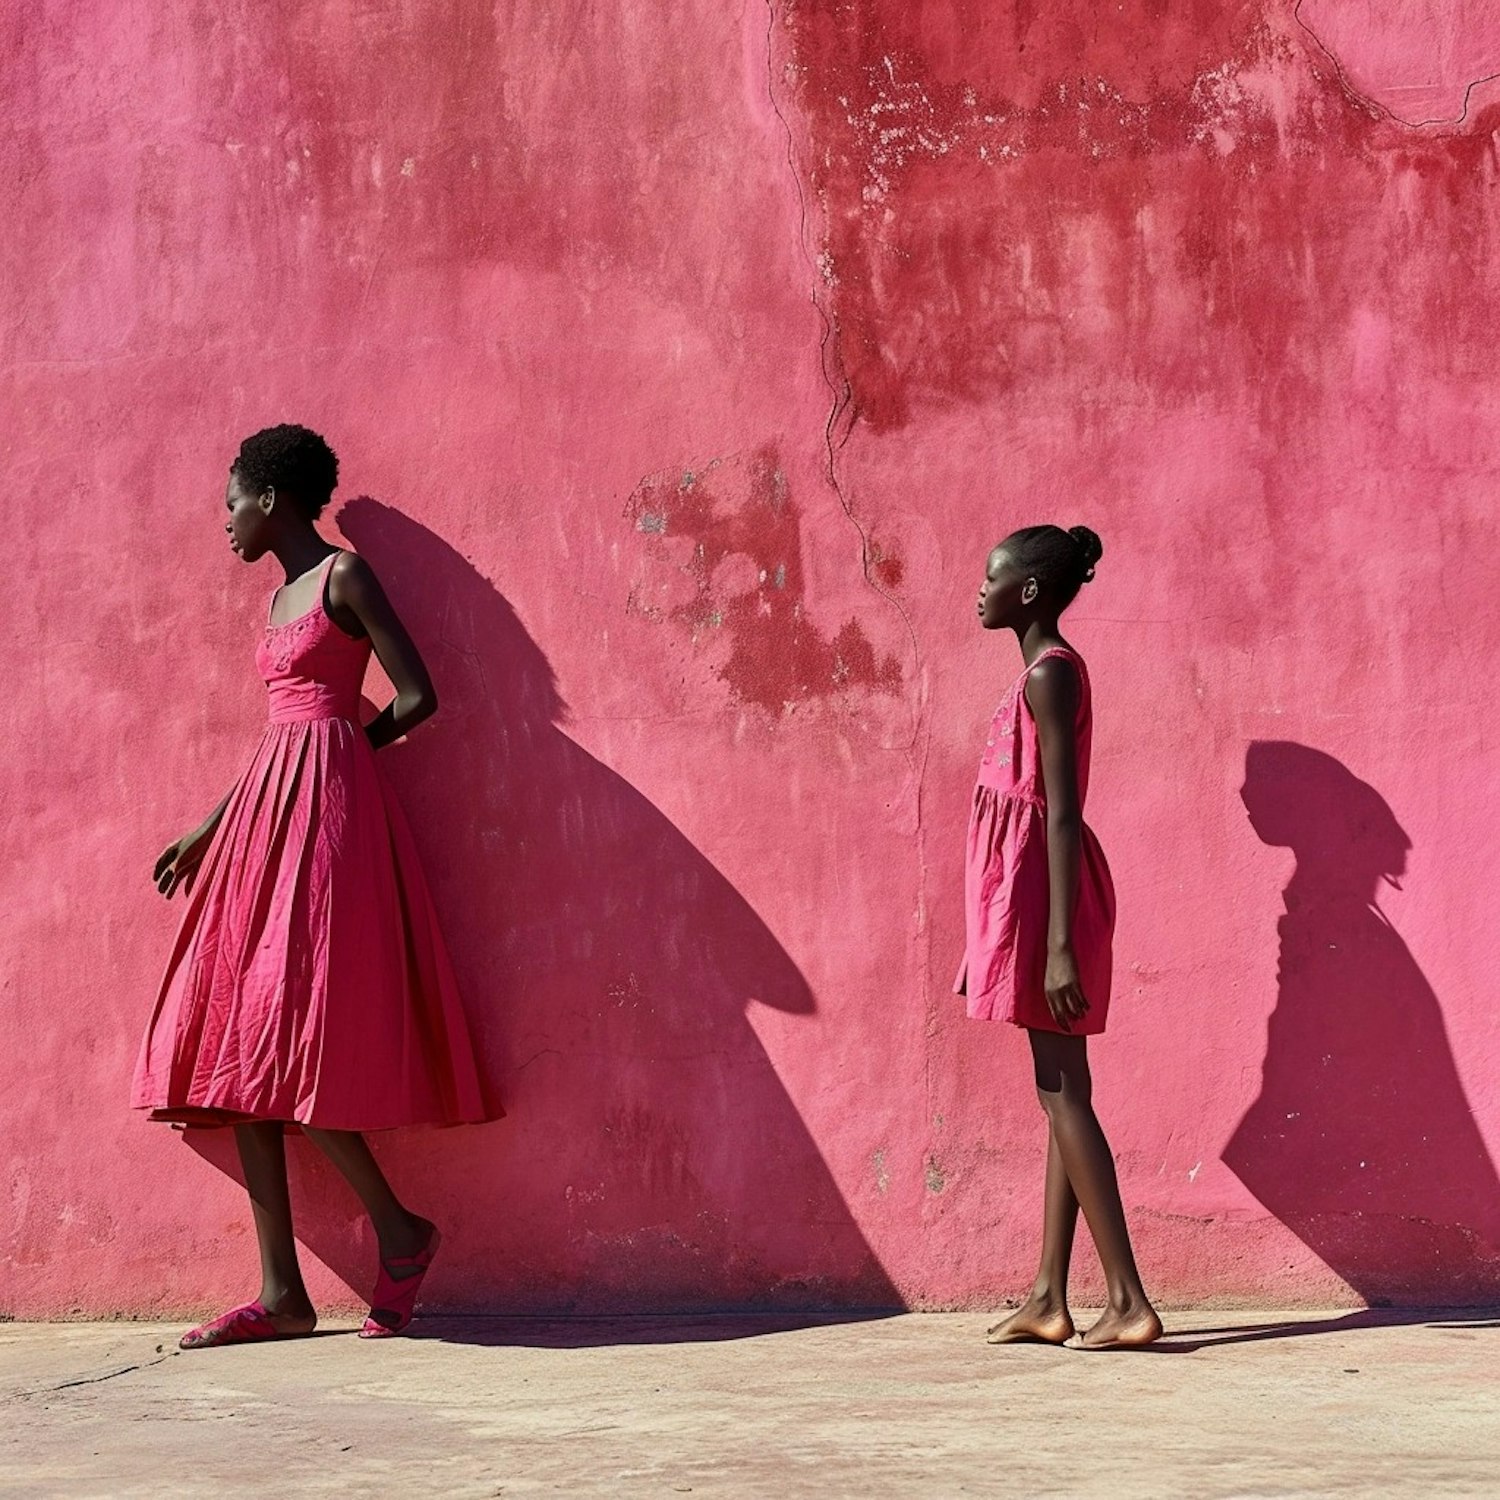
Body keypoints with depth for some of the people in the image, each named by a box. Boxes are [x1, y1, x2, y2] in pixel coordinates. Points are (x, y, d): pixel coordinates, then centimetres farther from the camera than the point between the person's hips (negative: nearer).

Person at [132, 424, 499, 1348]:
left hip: (326, 805, -9)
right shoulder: (282, 600, 20)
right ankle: (282, 1292, 2)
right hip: (270, 817, 9)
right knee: (239, 1047, 2)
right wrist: (204, 836, 24)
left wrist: (344, 748, 6)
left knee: (285, 1039, -14)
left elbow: (417, 698, -9)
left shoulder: (345, 575, -5)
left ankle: (400, 1229, 2)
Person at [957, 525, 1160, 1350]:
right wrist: (1050, 937, 23)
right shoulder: (1050, 672, 17)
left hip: (1043, 888, -10)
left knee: (1062, 1092, -9)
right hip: (1034, 888, 10)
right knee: (1060, 1093, 9)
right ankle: (1048, 1298, 13)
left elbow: (1061, 812, -19)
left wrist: (1059, 944, -23)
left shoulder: (1049, 673, -13)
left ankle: (1128, 1300, -10)